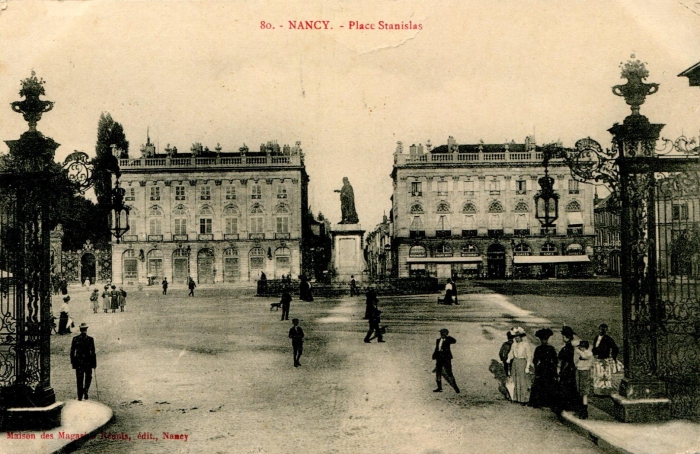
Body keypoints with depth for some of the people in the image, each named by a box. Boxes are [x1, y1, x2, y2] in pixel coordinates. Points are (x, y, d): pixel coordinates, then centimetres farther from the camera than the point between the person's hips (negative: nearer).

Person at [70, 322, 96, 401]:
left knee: (79, 379, 10)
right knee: (88, 377, 17)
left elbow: (72, 351, 2)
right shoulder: (90, 339, -11)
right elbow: (93, 352, -10)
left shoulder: (75, 339, -3)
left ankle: (80, 396, 12)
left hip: (78, 362, 2)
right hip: (88, 362, -2)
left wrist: (72, 362, 12)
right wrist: (94, 363, -2)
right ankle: (85, 391, -1)